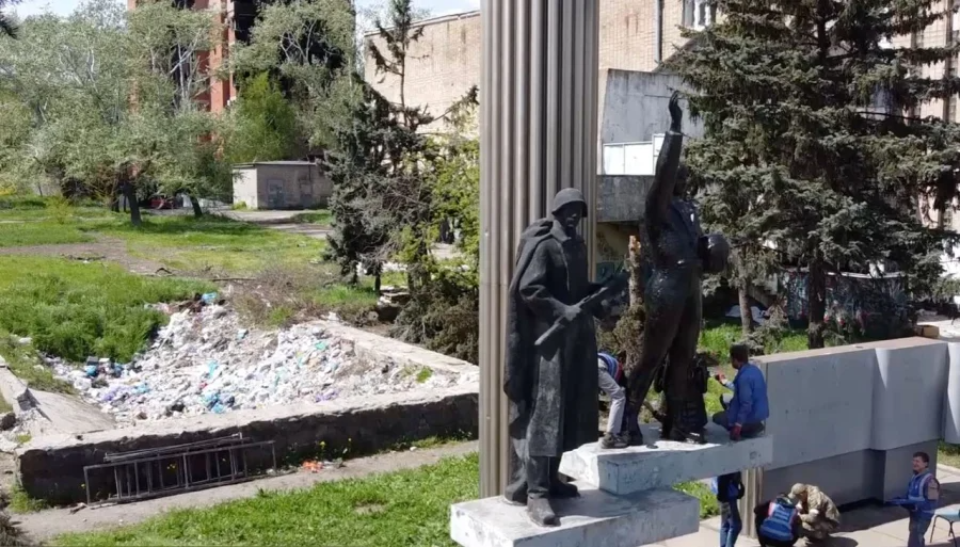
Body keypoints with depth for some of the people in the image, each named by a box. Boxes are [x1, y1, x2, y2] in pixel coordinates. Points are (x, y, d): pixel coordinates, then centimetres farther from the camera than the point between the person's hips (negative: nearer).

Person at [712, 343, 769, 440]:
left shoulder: (744, 377, -28)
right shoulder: (753, 369, 2)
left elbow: (746, 404, -28)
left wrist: (737, 427, -24)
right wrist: (725, 382, 26)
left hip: (753, 415, -9)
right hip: (760, 410, 9)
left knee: (717, 417, 8)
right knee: (724, 399, 22)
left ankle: (752, 428, -2)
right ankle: (753, 425, 13)